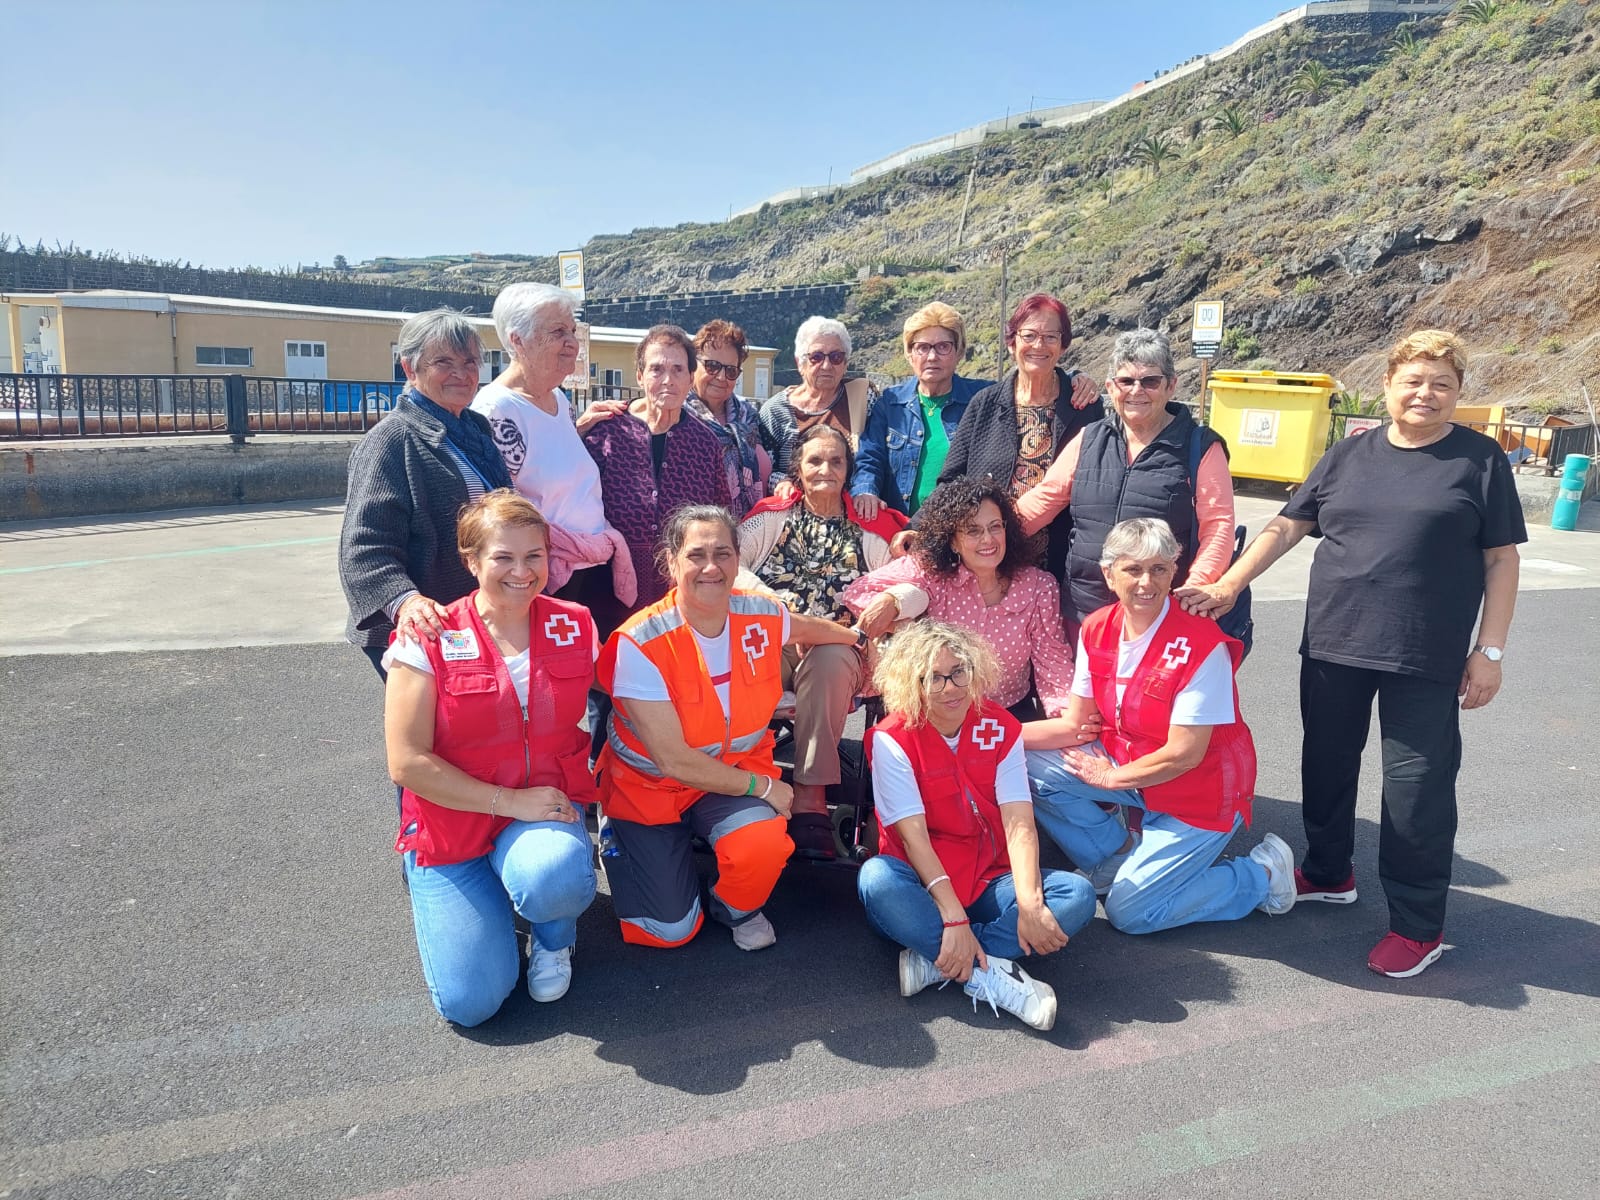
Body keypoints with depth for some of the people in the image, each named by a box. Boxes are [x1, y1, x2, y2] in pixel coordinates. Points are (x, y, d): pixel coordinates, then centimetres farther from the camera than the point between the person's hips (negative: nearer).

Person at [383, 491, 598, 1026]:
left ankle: (554, 938, 4)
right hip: (452, 825, -1)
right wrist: (511, 801, -18)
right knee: (471, 1002, -10)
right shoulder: (429, 642, -12)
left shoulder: (574, 626, -2)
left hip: (545, 807, 1)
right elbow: (407, 762, -14)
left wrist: (567, 798, -1)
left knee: (556, 880, -35)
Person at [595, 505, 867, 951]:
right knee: (670, 931, -9)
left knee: (764, 844, -30)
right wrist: (764, 787, -17)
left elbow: (806, 629, 16)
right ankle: (623, 842, 23)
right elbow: (674, 761, -23)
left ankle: (737, 908, 8)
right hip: (649, 785, -2)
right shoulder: (639, 643, -25)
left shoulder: (762, 614, -12)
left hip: (738, 772, 3)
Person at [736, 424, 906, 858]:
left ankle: (811, 793, -31)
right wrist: (774, 603, -16)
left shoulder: (871, 528, 14)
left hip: (838, 650, 0)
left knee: (829, 660, -37)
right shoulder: (771, 515, 14)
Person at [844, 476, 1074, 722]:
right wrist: (893, 600, -34)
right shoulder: (930, 572, -13)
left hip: (1013, 713, -1)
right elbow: (857, 592, -13)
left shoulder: (1038, 587, -7)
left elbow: (1052, 661, -7)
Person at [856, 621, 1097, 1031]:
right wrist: (953, 917, -28)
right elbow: (914, 836, -18)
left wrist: (1030, 904, -26)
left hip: (988, 882, 4)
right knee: (876, 879, -36)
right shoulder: (892, 738, -10)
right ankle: (990, 975, -29)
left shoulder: (1001, 728, 0)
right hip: (923, 883, -3)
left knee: (1077, 895, -22)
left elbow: (1019, 824, -10)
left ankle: (934, 962, -26)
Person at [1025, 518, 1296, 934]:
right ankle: (1119, 856, 10)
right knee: (1030, 767, -12)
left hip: (1199, 794, -6)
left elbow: (1184, 754, -23)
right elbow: (1077, 724, -5)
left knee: (1129, 912, -9)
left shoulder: (1201, 645, -25)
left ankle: (1262, 874, 10)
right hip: (1127, 765, 6)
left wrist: (1110, 777, -11)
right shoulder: (1097, 629, -7)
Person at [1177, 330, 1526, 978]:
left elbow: (1501, 559, 1)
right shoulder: (1348, 455, 8)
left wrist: (1489, 650, -4)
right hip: (1332, 642, 4)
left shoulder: (1479, 459, 1)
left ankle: (1417, 924, 16)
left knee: (1417, 785, 1)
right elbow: (1287, 526, 7)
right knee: (1326, 764, 15)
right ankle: (1328, 872, 37)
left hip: (1425, 658, -3)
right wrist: (1227, 586, -2)